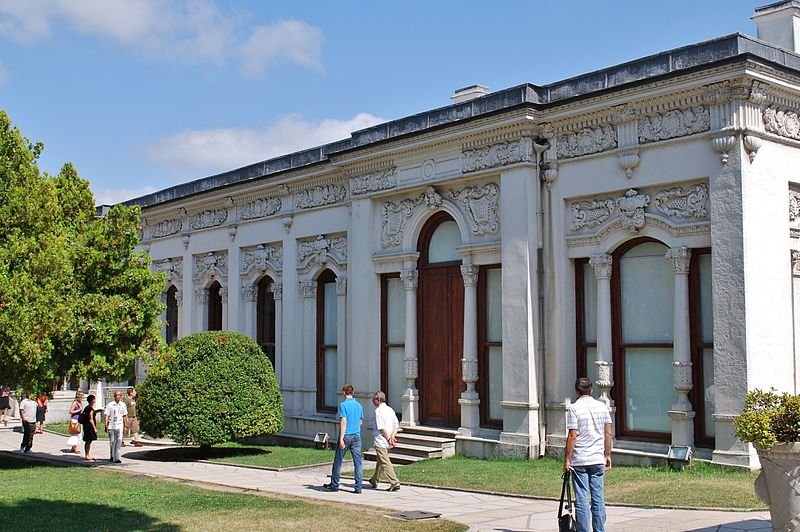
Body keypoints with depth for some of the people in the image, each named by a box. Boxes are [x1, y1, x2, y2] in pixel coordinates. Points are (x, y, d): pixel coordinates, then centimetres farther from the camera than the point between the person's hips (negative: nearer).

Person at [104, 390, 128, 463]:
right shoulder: (110, 405, 0)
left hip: (119, 425, 1)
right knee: (112, 441, 8)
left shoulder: (123, 405, 8)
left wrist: (125, 426, 13)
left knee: (119, 440, -11)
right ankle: (112, 456, 26)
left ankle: (116, 458, -12)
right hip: (111, 425, -1)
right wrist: (106, 425, -6)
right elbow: (107, 416, 0)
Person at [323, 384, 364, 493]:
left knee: (338, 461, 9)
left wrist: (341, 438, -18)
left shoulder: (343, 405, -10)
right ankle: (358, 487, 0)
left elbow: (343, 422, -17)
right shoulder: (359, 405, 8)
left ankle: (334, 485, 19)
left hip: (346, 436, -5)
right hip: (357, 436, 5)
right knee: (358, 462, 3)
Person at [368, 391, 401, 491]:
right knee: (380, 461, 22)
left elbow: (381, 427, -19)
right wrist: (392, 437, -1)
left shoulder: (378, 410, -13)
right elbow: (396, 425, 8)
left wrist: (388, 439, -13)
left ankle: (395, 483, -15)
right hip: (387, 442, 9)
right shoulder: (390, 410, 11)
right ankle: (374, 481, 37)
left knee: (385, 463, -8)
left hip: (380, 441, -9)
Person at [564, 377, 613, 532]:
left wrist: (567, 459, -6)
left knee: (582, 500, 1)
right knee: (598, 498, 9)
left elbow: (572, 436, -12)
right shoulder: (602, 406, 5)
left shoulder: (574, 408, -8)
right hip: (598, 459, 4)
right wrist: (608, 455, 16)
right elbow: (608, 434, 7)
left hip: (579, 461, -4)